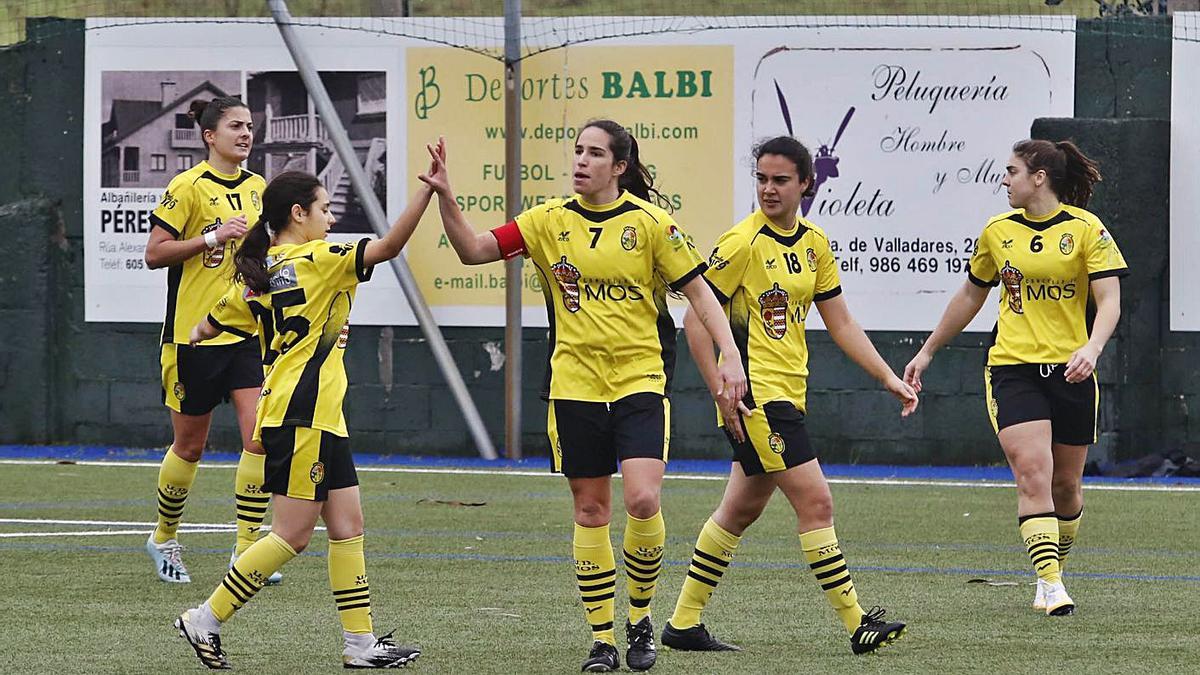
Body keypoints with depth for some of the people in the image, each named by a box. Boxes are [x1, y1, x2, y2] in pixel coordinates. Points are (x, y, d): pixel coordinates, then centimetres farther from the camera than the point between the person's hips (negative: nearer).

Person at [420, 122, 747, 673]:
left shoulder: (650, 223, -4)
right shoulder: (549, 221, 3)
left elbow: (698, 292, 0)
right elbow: (473, 250, 2)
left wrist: (730, 354, -10)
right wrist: (445, 197, -13)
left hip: (641, 380, -2)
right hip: (575, 385, 3)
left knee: (642, 501, -16)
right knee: (590, 510, 4)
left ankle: (640, 619, 5)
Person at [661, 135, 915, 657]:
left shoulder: (813, 243, 10)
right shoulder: (742, 243, -12)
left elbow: (841, 324, 16)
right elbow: (695, 321, -11)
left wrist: (888, 379, 8)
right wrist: (722, 393, -17)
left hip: (787, 395, 8)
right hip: (755, 395, -8)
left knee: (741, 511, 13)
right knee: (815, 501, -11)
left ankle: (684, 624, 20)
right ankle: (857, 624, -9)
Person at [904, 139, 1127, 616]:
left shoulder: (1085, 228, -4)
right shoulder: (998, 232, 7)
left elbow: (1110, 299, -9)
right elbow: (970, 296, 20)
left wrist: (1091, 348, -27)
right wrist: (928, 351, 24)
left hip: (1070, 372, -1)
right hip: (1012, 369, 1)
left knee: (1066, 485, 9)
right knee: (1033, 473, -16)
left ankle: (1055, 568, 31)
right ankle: (1049, 585, -21)